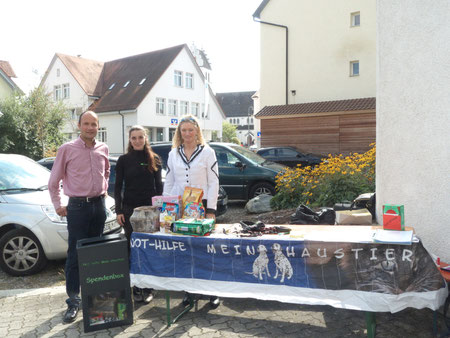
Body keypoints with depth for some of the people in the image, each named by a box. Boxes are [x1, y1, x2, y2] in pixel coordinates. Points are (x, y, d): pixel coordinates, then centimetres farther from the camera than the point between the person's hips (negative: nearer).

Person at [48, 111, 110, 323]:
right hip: (77, 206, -4)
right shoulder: (67, 149, -5)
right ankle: (73, 301, 5)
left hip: (98, 204, 4)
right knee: (75, 255, -2)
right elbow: (54, 181, 2)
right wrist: (58, 205, -1)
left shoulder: (103, 149, 7)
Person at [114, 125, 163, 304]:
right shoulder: (124, 160, 3)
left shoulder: (154, 159, 5)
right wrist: (119, 210, -4)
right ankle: (136, 287, 15)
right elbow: (117, 186, 3)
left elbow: (158, 185, 7)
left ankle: (147, 288, 14)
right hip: (129, 209, 0)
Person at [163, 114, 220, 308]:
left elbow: (213, 182, -2)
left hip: (201, 205, -3)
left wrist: (210, 210, -8)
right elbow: (168, 183, 14)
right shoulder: (173, 154, 11)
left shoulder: (207, 152, 1)